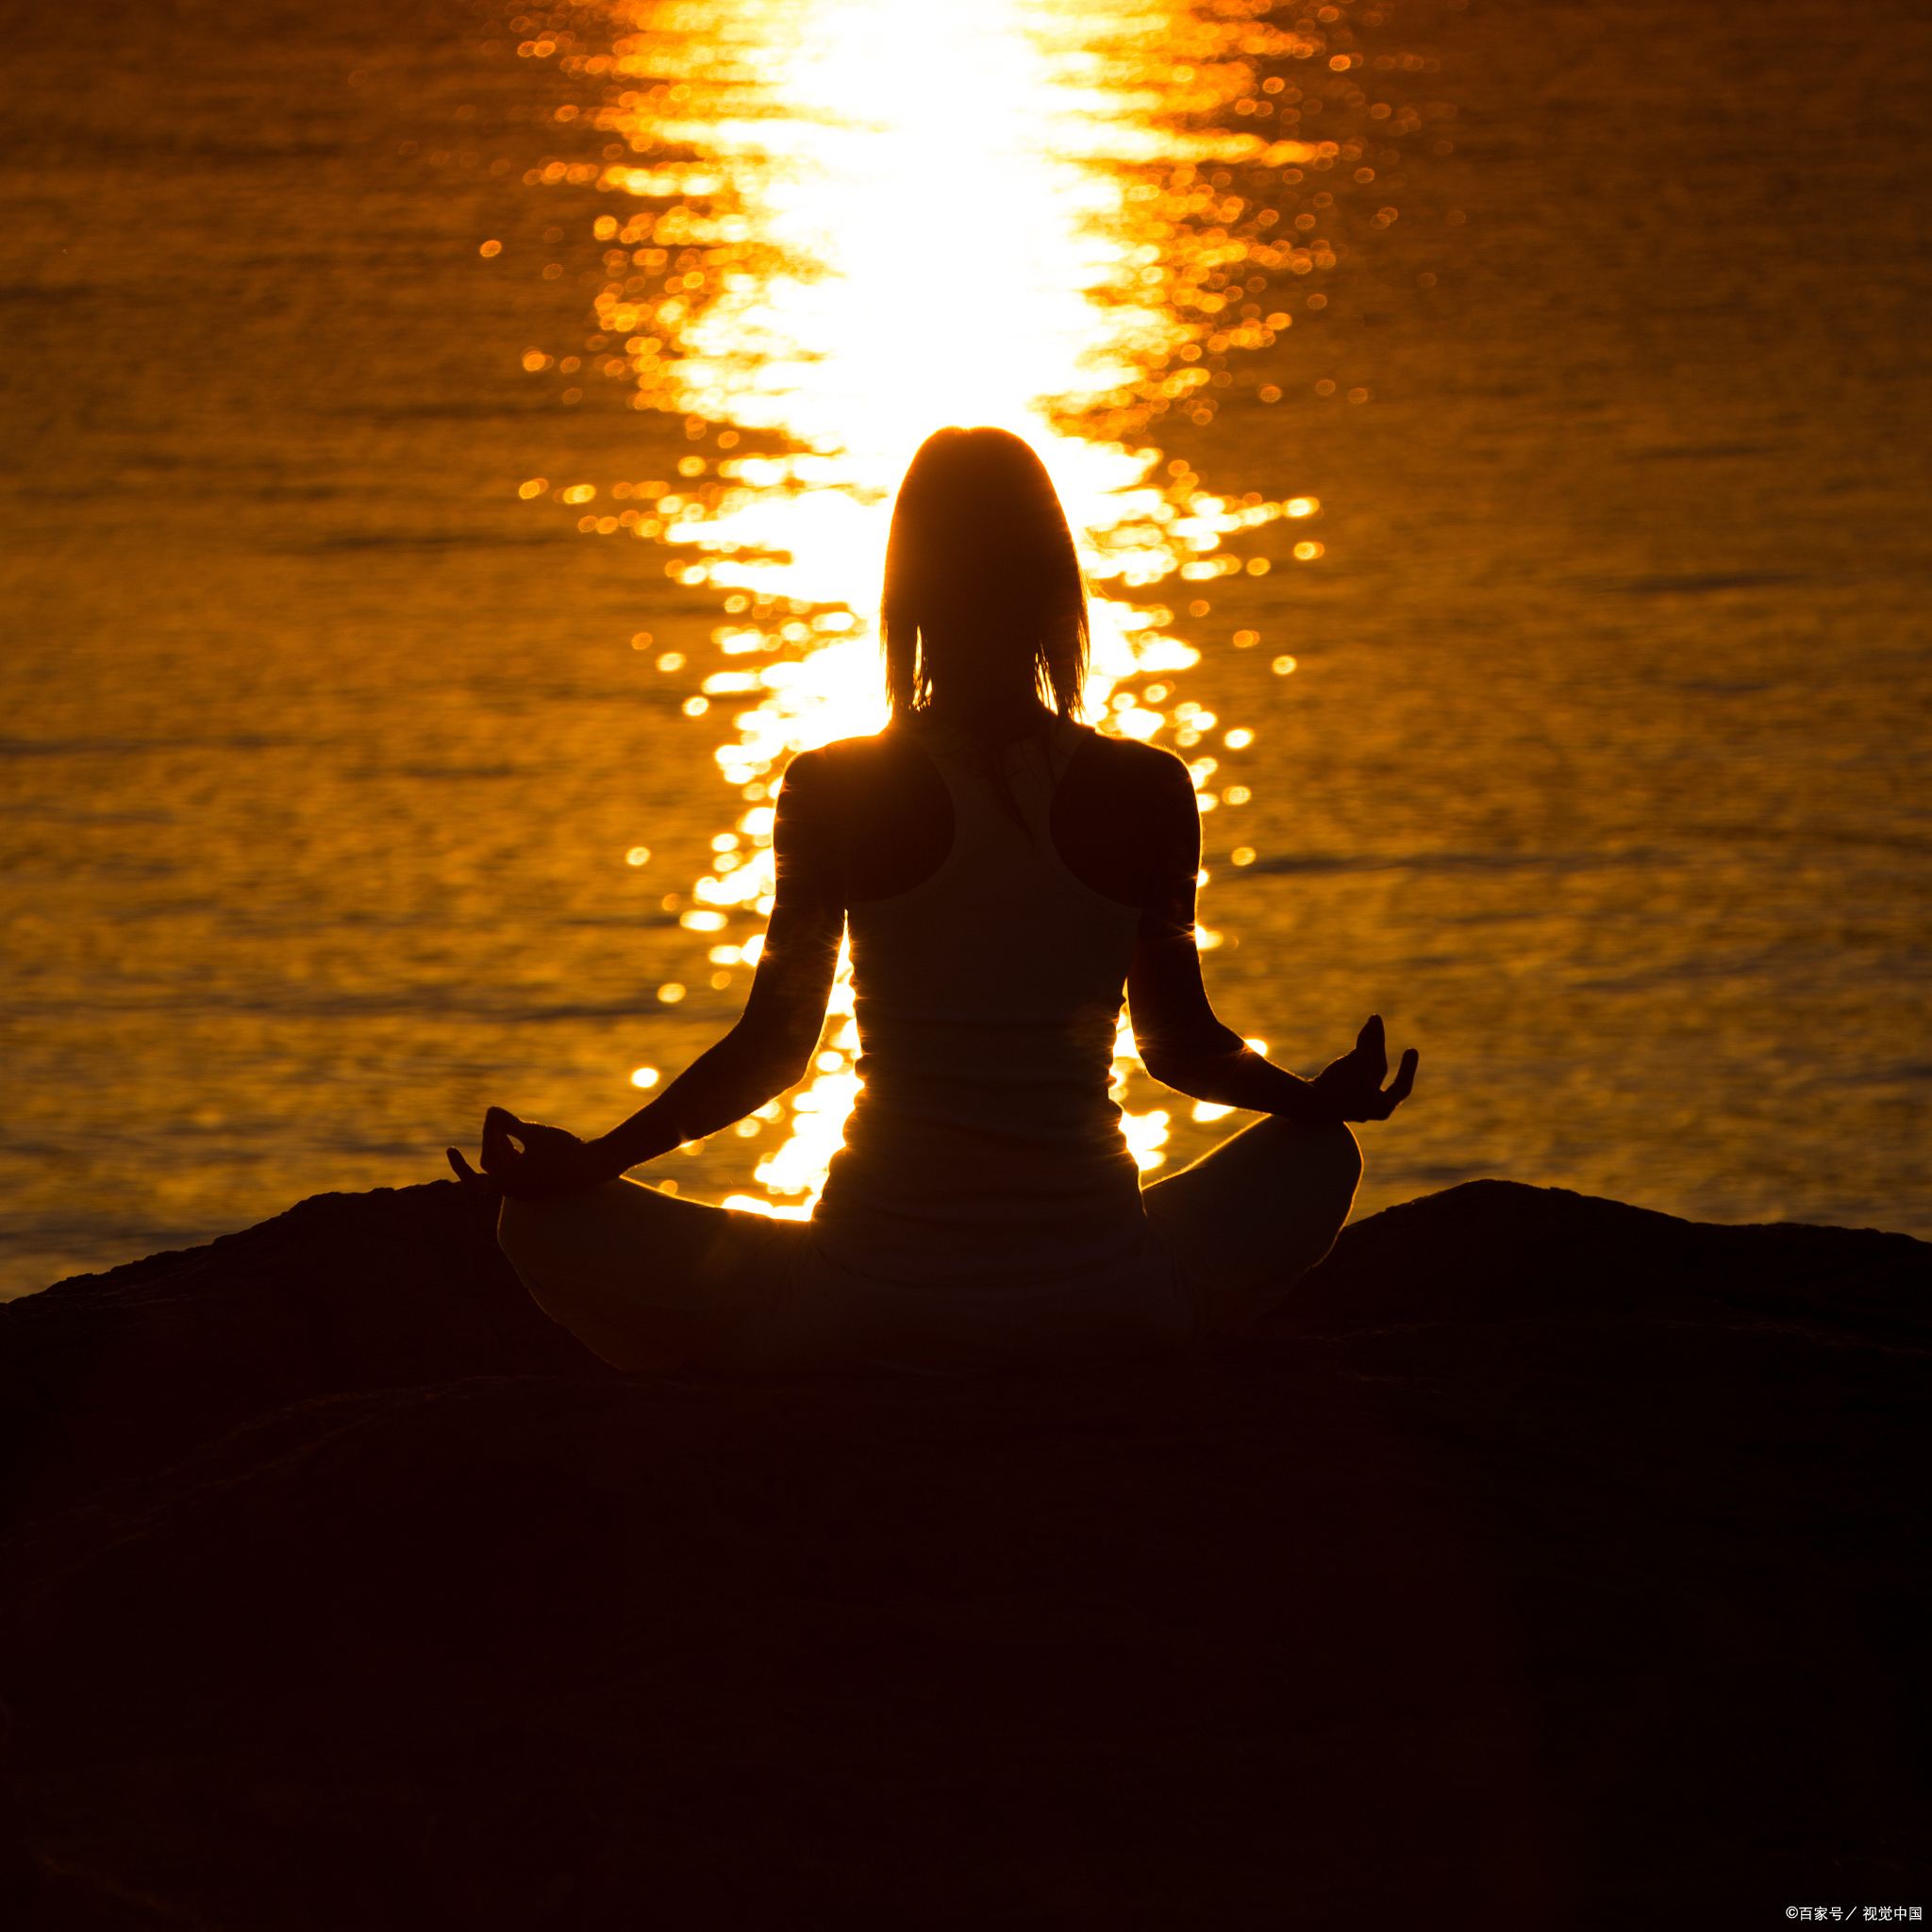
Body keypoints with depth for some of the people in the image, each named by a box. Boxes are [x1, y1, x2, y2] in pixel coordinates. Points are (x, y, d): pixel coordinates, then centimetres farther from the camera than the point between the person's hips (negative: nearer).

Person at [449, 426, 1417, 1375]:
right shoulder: (1148, 792, 0)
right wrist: (1320, 1097, 30)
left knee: (546, 1226, 16)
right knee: (1318, 1157, 31)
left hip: (870, 1309, -2)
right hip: (1106, 1316, 2)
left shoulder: (831, 791, -5)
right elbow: (1182, 1045, 11)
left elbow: (769, 1050, 1)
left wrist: (587, 1163, 12)